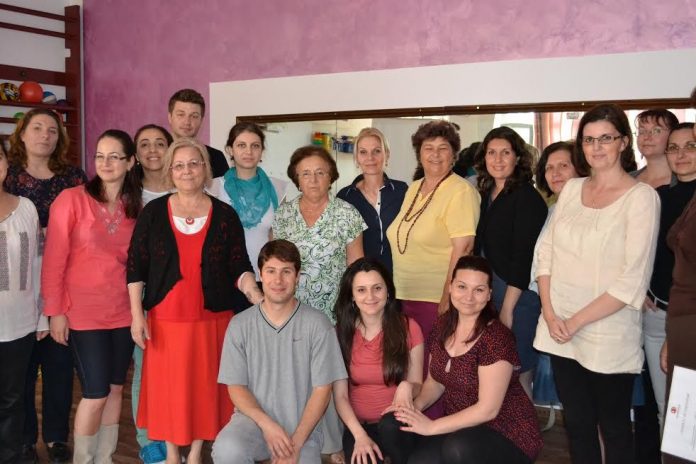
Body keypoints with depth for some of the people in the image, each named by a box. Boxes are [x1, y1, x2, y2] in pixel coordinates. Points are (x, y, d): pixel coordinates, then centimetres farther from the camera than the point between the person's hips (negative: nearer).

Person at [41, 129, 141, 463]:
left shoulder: (135, 208, 5)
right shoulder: (71, 199, -9)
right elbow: (54, 258, -9)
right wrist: (55, 310, -10)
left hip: (123, 312, 5)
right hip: (83, 313, -4)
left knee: (115, 389, 12)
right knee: (96, 394, -2)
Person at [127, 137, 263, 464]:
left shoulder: (225, 215, 2)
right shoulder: (153, 213, 2)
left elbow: (239, 267, 2)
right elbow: (135, 266, 2)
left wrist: (257, 297, -14)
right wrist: (137, 314, -4)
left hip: (212, 318, 0)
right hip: (165, 318, 0)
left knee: (205, 386, 6)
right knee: (167, 386, 7)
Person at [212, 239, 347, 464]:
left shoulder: (317, 325, -5)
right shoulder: (239, 326, 0)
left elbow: (322, 389, -5)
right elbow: (236, 387, 2)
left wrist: (296, 444, -12)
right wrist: (267, 424, -15)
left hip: (302, 428, 0)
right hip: (254, 419, 0)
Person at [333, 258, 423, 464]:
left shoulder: (409, 328, -4)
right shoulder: (340, 332, -2)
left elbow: (418, 385, 1)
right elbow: (340, 395, -3)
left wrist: (407, 386, -23)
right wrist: (360, 435, -18)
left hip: (396, 424, 1)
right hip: (358, 425, 0)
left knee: (389, 425, -34)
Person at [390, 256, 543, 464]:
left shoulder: (496, 338, -21)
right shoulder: (443, 325, 0)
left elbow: (487, 409, -23)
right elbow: (435, 381, 10)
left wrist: (431, 426, -23)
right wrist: (415, 405, -10)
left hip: (507, 433, -5)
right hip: (462, 426, 5)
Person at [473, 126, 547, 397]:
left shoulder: (527, 197, -10)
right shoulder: (485, 195, 12)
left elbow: (523, 257, -15)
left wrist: (507, 308, -17)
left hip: (518, 296, -7)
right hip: (489, 292, 7)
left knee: (517, 377, 0)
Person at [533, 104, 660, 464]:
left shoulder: (642, 197, -9)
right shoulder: (571, 189, 7)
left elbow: (632, 280, -15)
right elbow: (546, 252, 7)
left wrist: (576, 321, -13)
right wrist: (549, 313, -6)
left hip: (608, 337, -4)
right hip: (560, 332, 5)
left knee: (613, 427, 11)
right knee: (576, 423, 16)